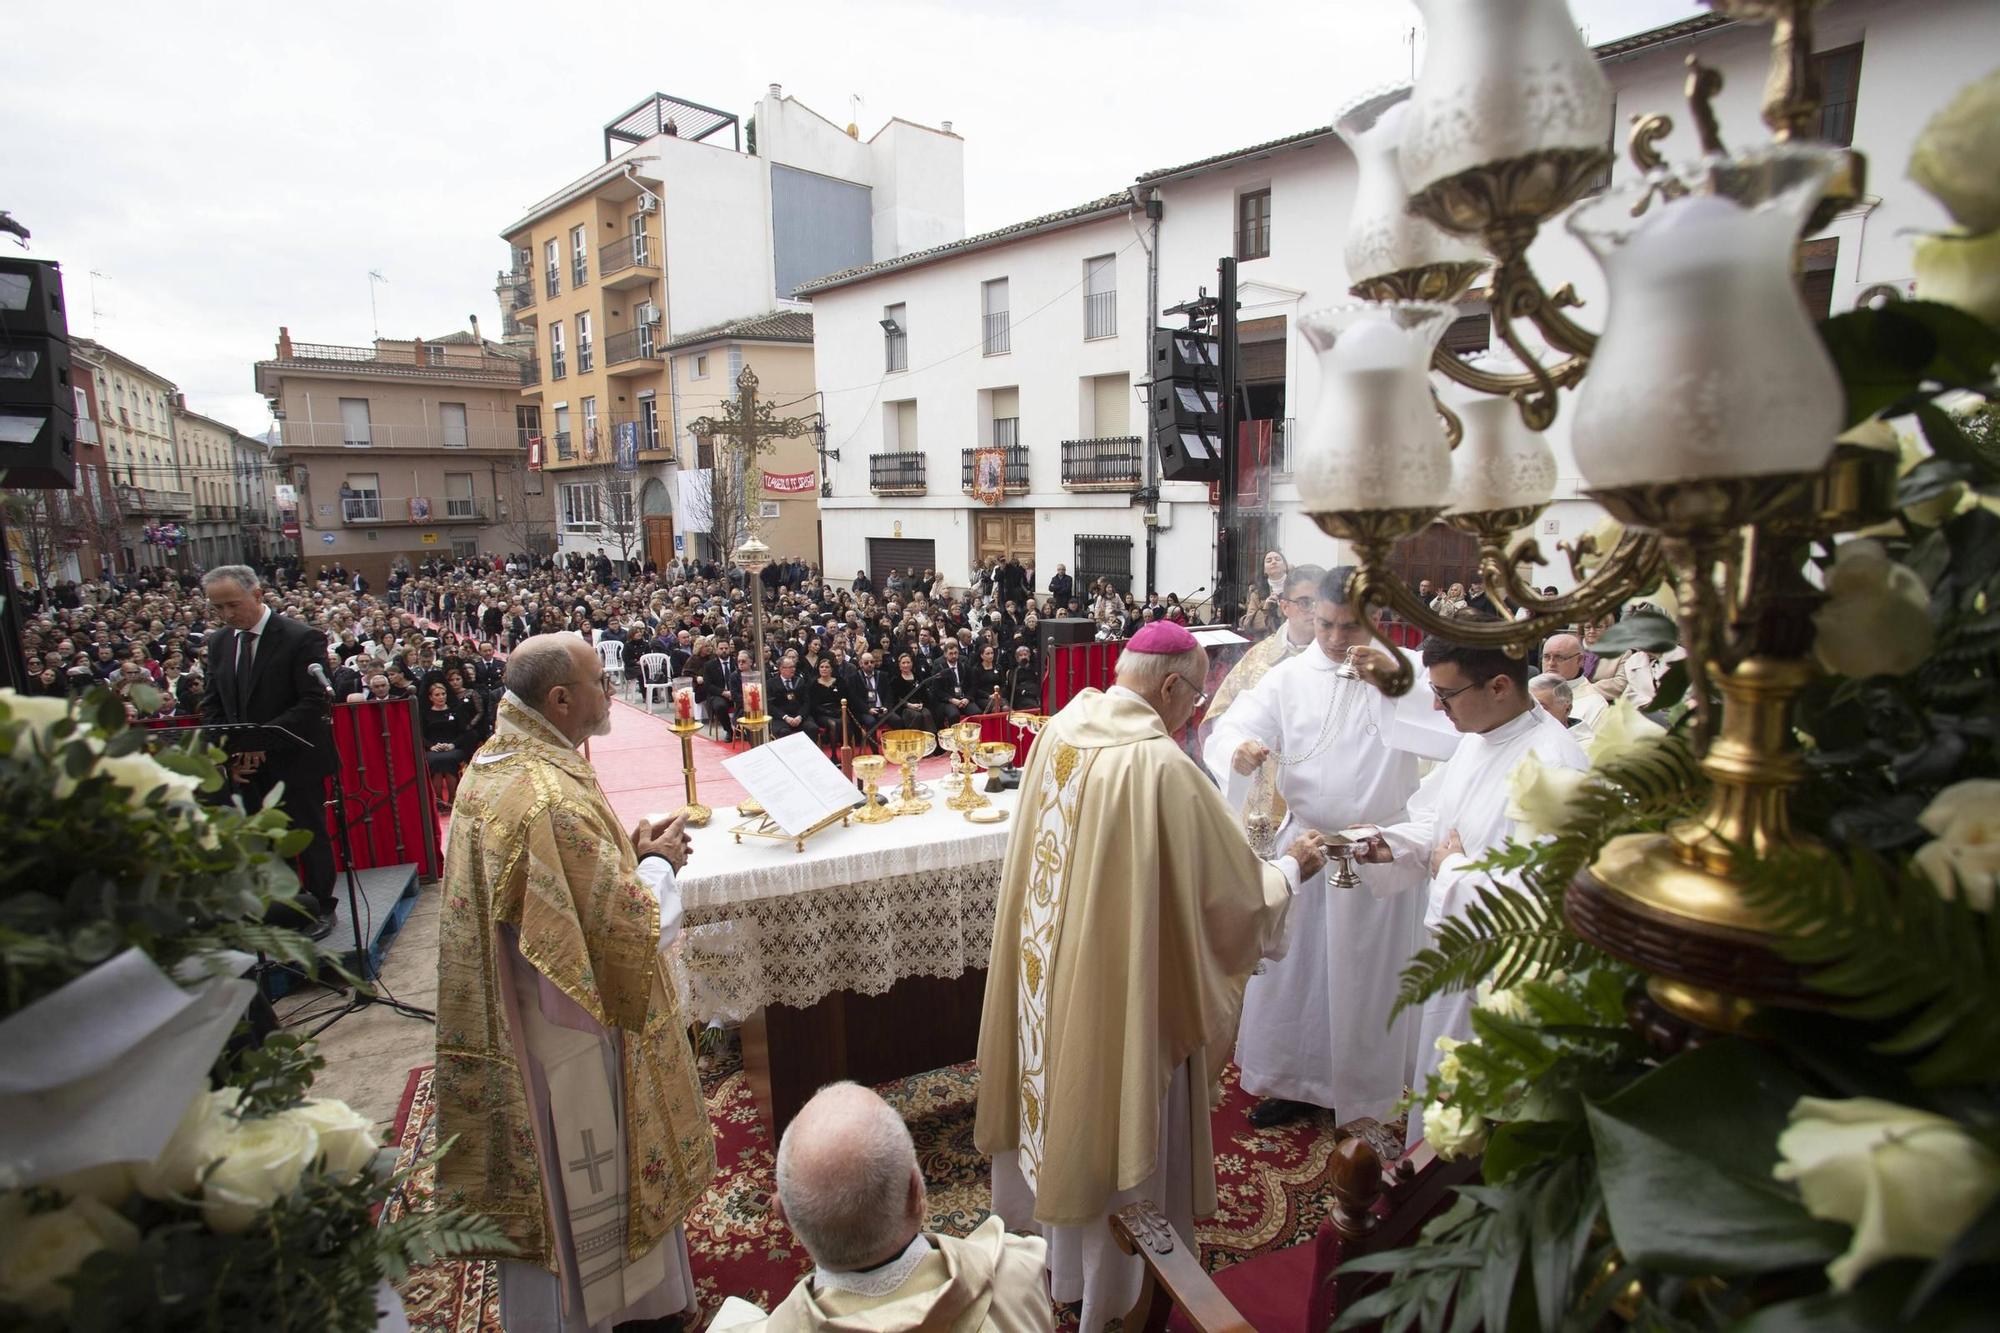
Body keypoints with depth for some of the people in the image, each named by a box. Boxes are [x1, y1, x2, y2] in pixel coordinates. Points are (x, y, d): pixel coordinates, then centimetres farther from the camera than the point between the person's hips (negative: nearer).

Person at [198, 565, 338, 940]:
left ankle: (321, 909, 21)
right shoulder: (218, 641, 8)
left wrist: (261, 741, -20)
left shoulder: (302, 638, -12)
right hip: (245, 767, 5)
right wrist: (228, 753, -4)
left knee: (308, 836, 6)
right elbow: (211, 705, 10)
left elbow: (314, 704, -17)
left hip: (294, 762, -5)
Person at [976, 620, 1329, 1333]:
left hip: (1047, 977, 7)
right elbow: (1234, 895, -19)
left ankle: (1040, 1243, 52)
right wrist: (1290, 866, 2)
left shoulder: (1058, 732, -6)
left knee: (1057, 1107, 28)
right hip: (1121, 997, -7)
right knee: (1117, 1130, 15)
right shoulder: (1162, 767, -28)